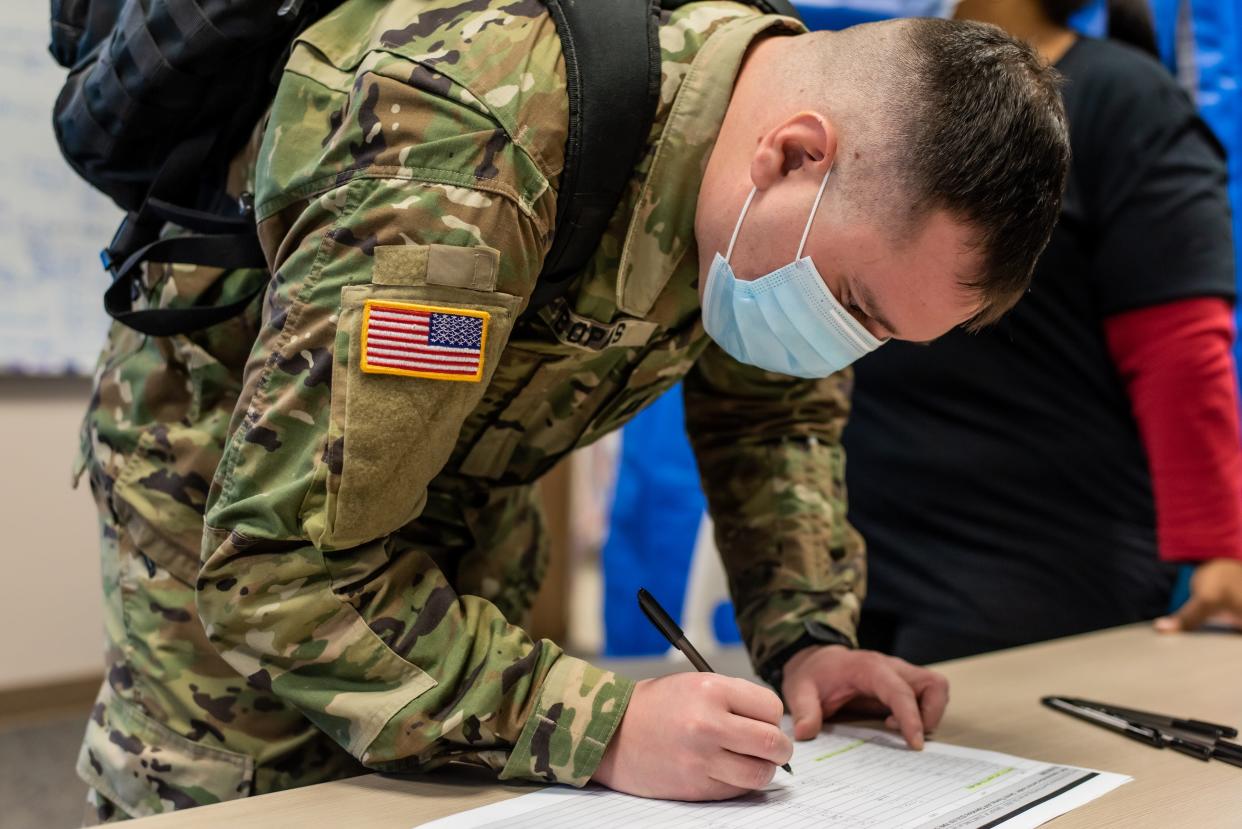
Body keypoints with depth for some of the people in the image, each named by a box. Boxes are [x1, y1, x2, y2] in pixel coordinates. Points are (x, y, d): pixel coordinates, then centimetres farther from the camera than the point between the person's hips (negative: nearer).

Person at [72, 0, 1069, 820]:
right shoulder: (469, 167, -41)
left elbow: (778, 404, 0)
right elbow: (283, 561, -37)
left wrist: (808, 632, -13)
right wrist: (603, 730, -40)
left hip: (459, 484, 6)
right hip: (233, 495, -5)